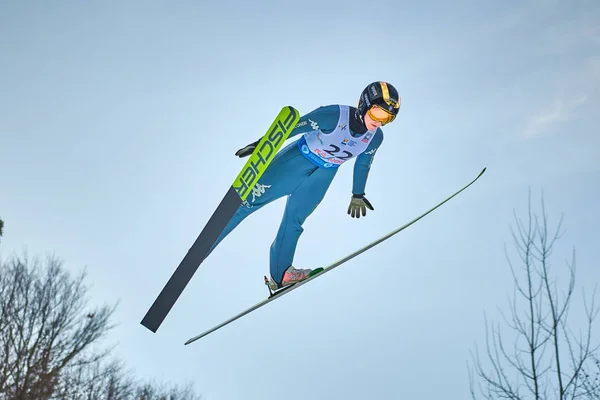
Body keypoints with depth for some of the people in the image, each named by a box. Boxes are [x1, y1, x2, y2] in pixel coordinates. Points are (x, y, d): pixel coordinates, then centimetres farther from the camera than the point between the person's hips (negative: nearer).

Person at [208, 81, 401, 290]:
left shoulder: (376, 137, -12)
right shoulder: (334, 115, -29)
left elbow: (363, 164, 7)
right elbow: (295, 126, -21)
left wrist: (358, 195, 17)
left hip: (324, 175, 4)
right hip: (299, 158, -4)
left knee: (294, 220, 3)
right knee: (251, 199, -7)